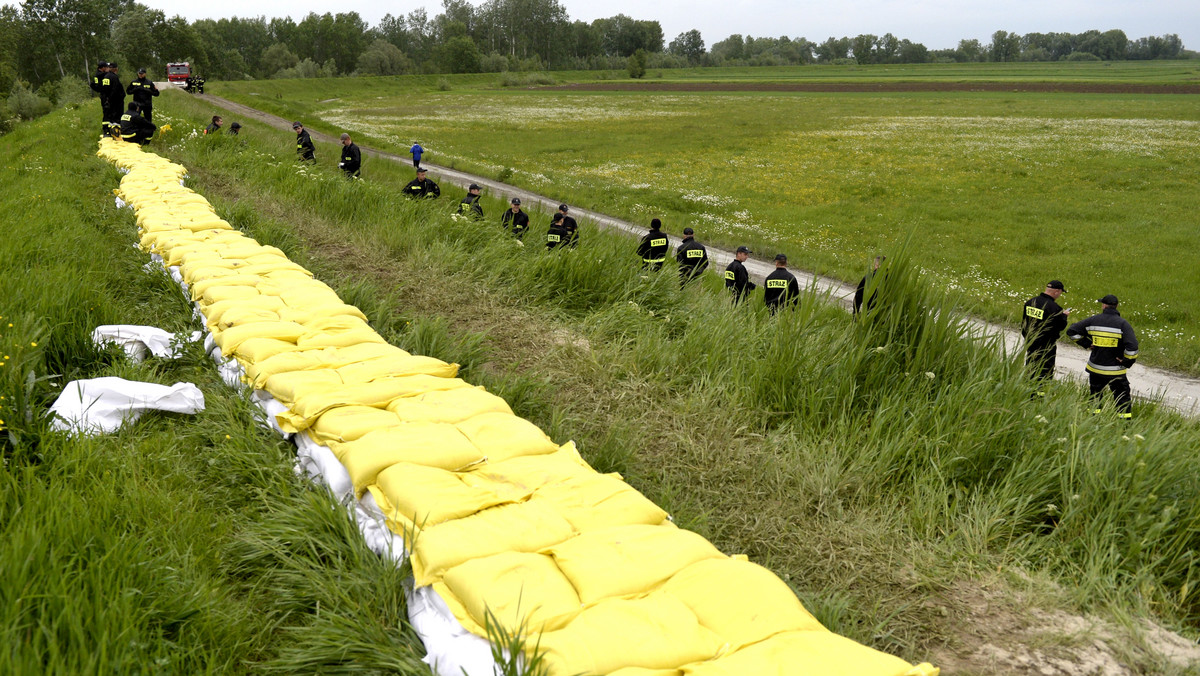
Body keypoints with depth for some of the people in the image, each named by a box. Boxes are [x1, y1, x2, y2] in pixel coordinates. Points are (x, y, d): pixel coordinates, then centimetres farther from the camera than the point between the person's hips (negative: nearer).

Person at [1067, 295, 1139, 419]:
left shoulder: (1093, 320, -2)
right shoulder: (1122, 323, -11)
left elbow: (1072, 331, 2)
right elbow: (1132, 346, -21)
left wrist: (1086, 343, 7)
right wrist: (1127, 362, -7)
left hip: (1095, 368, 2)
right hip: (1116, 371, -2)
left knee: (1095, 395, 17)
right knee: (1122, 399, 6)